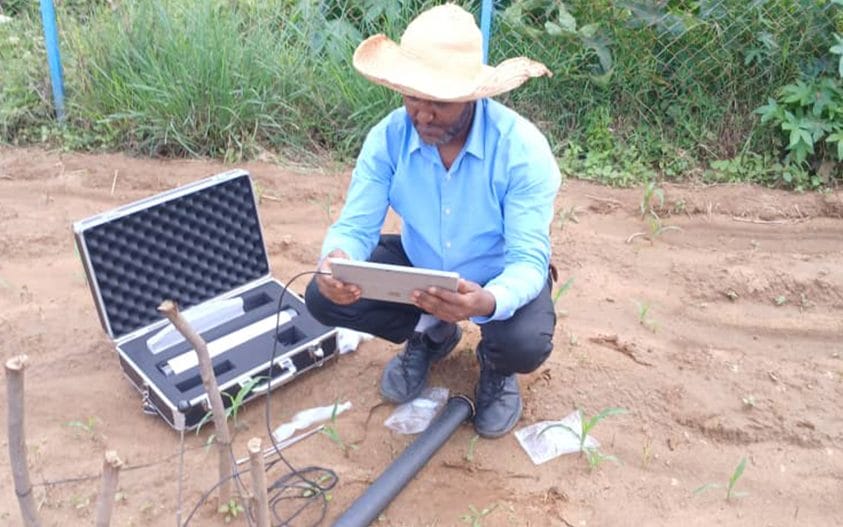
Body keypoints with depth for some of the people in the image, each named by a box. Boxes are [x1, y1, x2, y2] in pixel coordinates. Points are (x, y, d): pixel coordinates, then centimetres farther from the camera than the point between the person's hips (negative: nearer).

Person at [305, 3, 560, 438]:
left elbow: (529, 260, -31)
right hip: (419, 263, 4)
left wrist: (488, 302, -55)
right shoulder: (387, 138, -20)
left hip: (499, 275, -3)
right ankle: (430, 335, 12)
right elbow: (356, 226, -18)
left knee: (526, 344, -34)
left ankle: (496, 365, 8)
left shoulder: (523, 148, -30)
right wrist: (336, 259, -44)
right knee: (323, 297, -15)